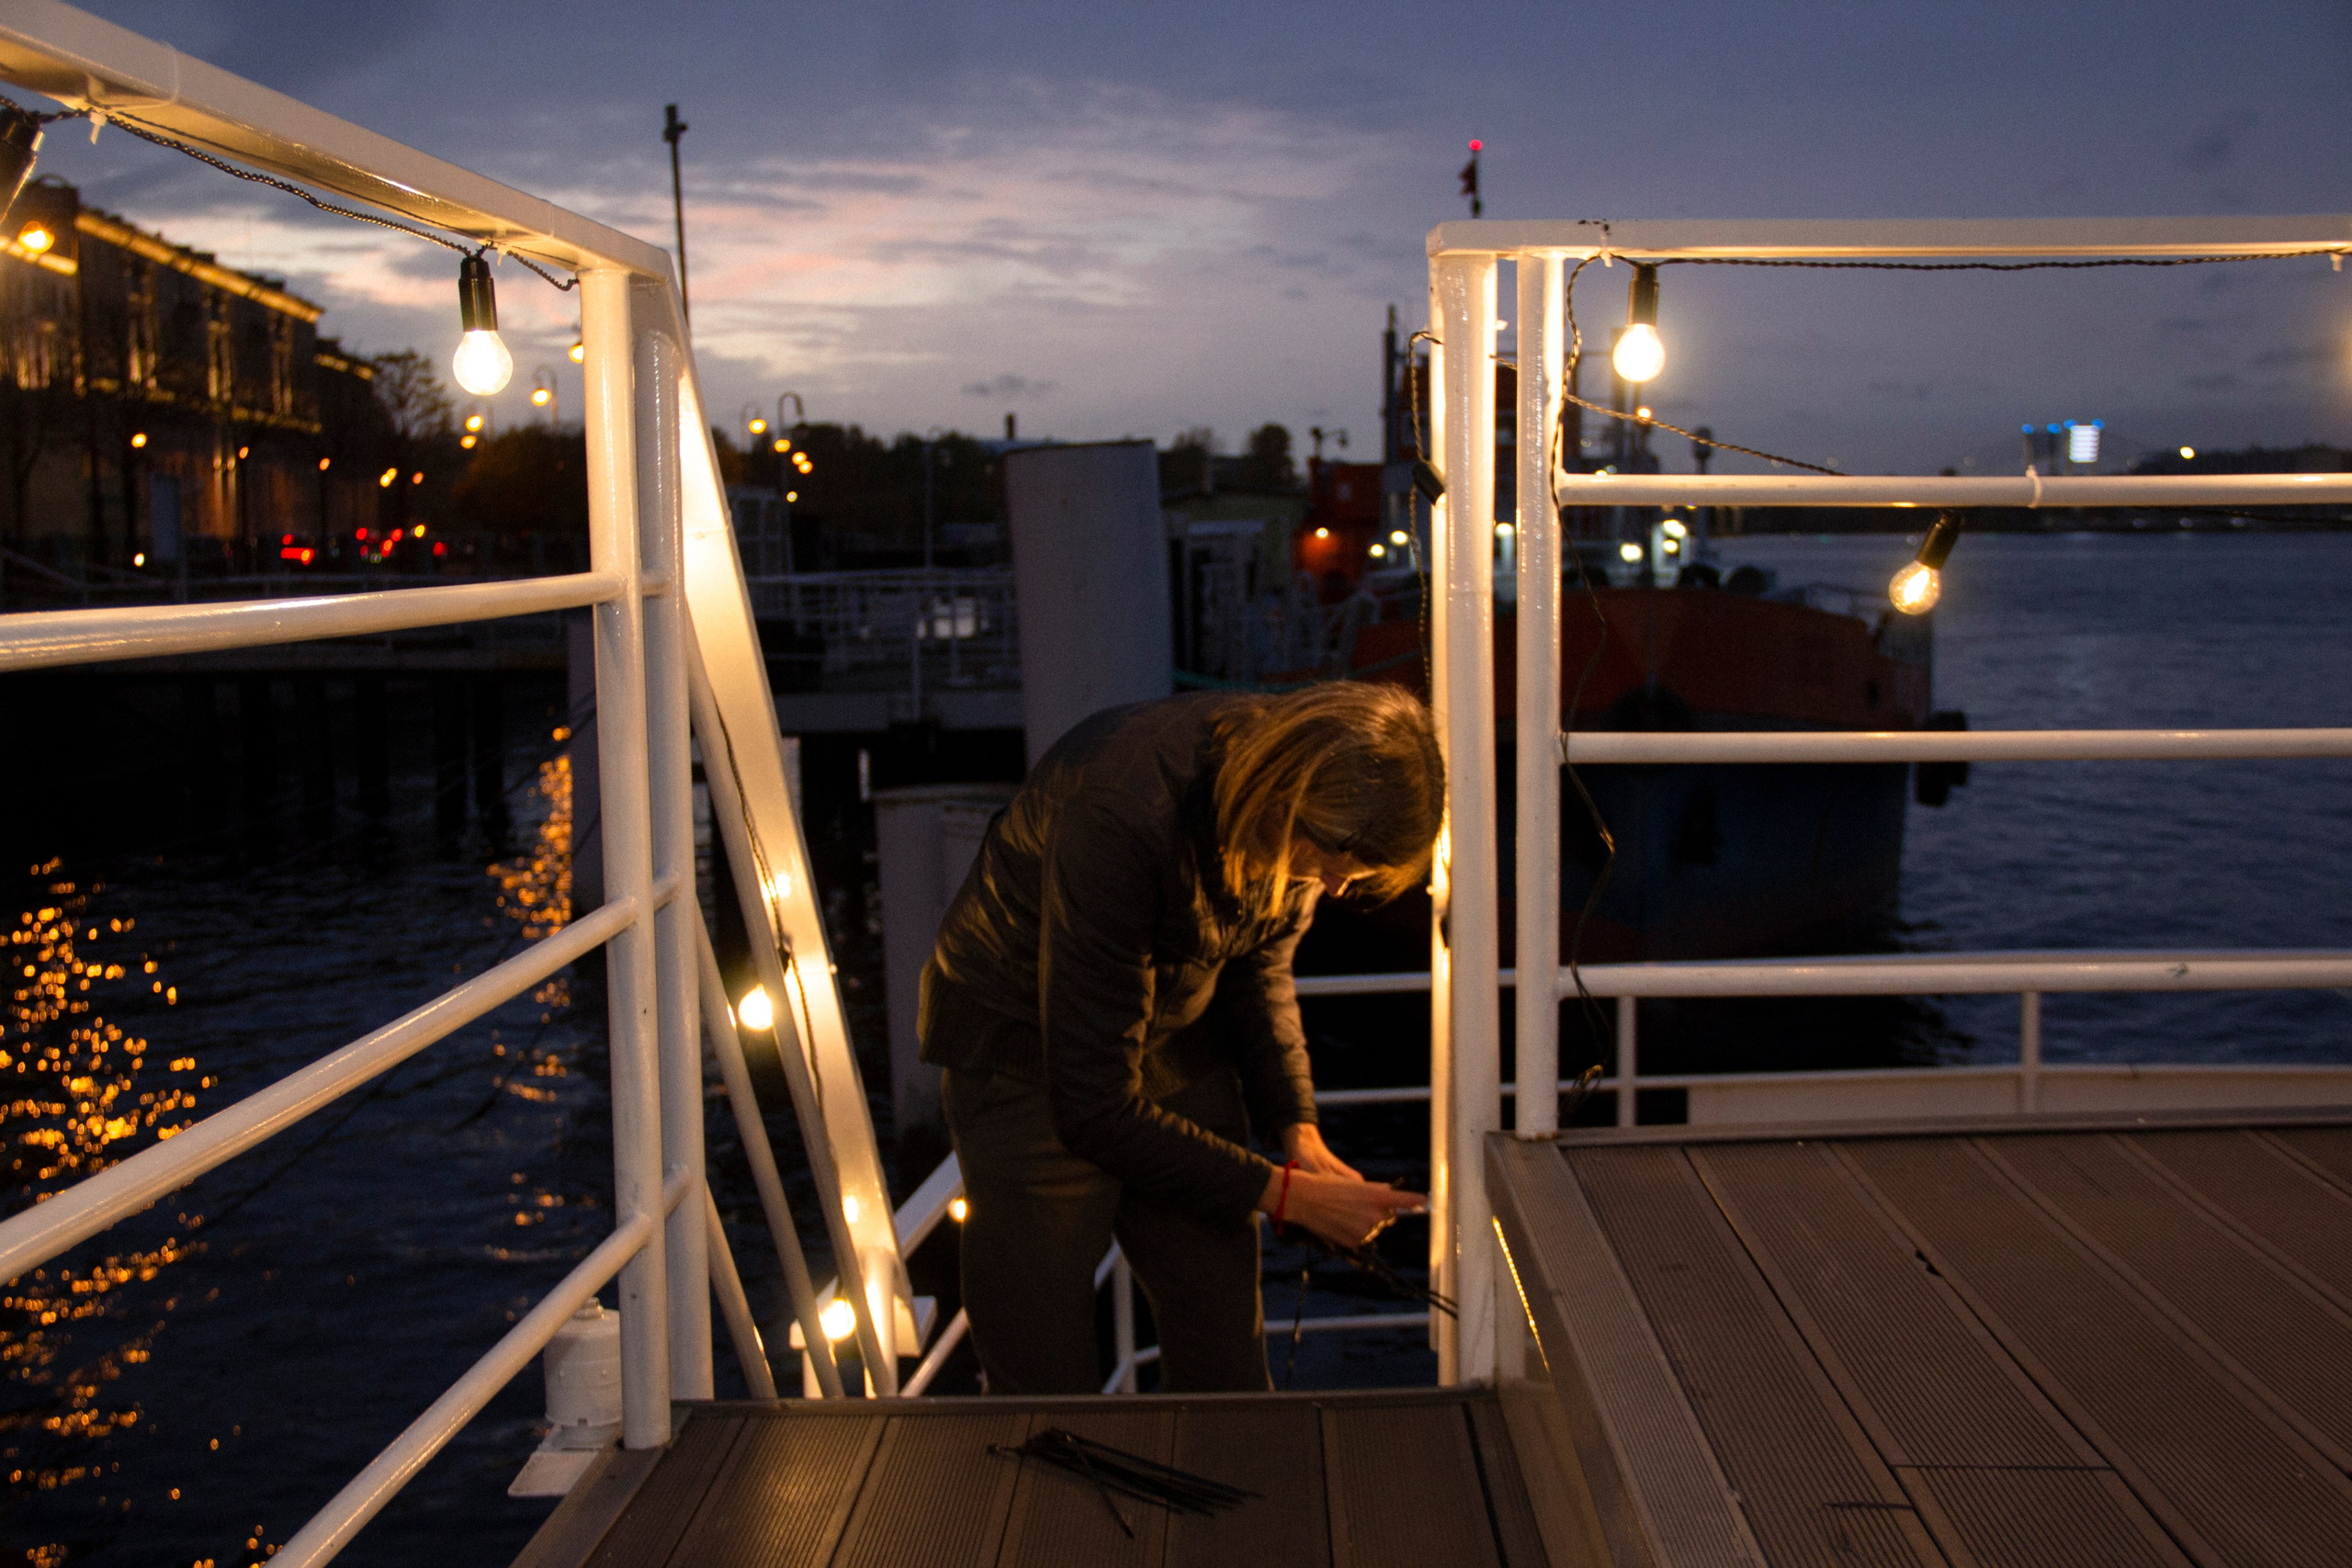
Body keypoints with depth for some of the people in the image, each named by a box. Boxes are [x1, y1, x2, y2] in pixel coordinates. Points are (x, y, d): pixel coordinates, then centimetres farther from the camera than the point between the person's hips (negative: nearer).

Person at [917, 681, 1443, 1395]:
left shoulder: (1306, 815, -15)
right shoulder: (1121, 819, -35)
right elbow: (1093, 1107, -29)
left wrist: (1298, 1130, -8)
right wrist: (1282, 1194, -24)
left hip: (1178, 1038, 6)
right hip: (1028, 1050, -5)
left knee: (1226, 1366, 5)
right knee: (1048, 1384, -2)